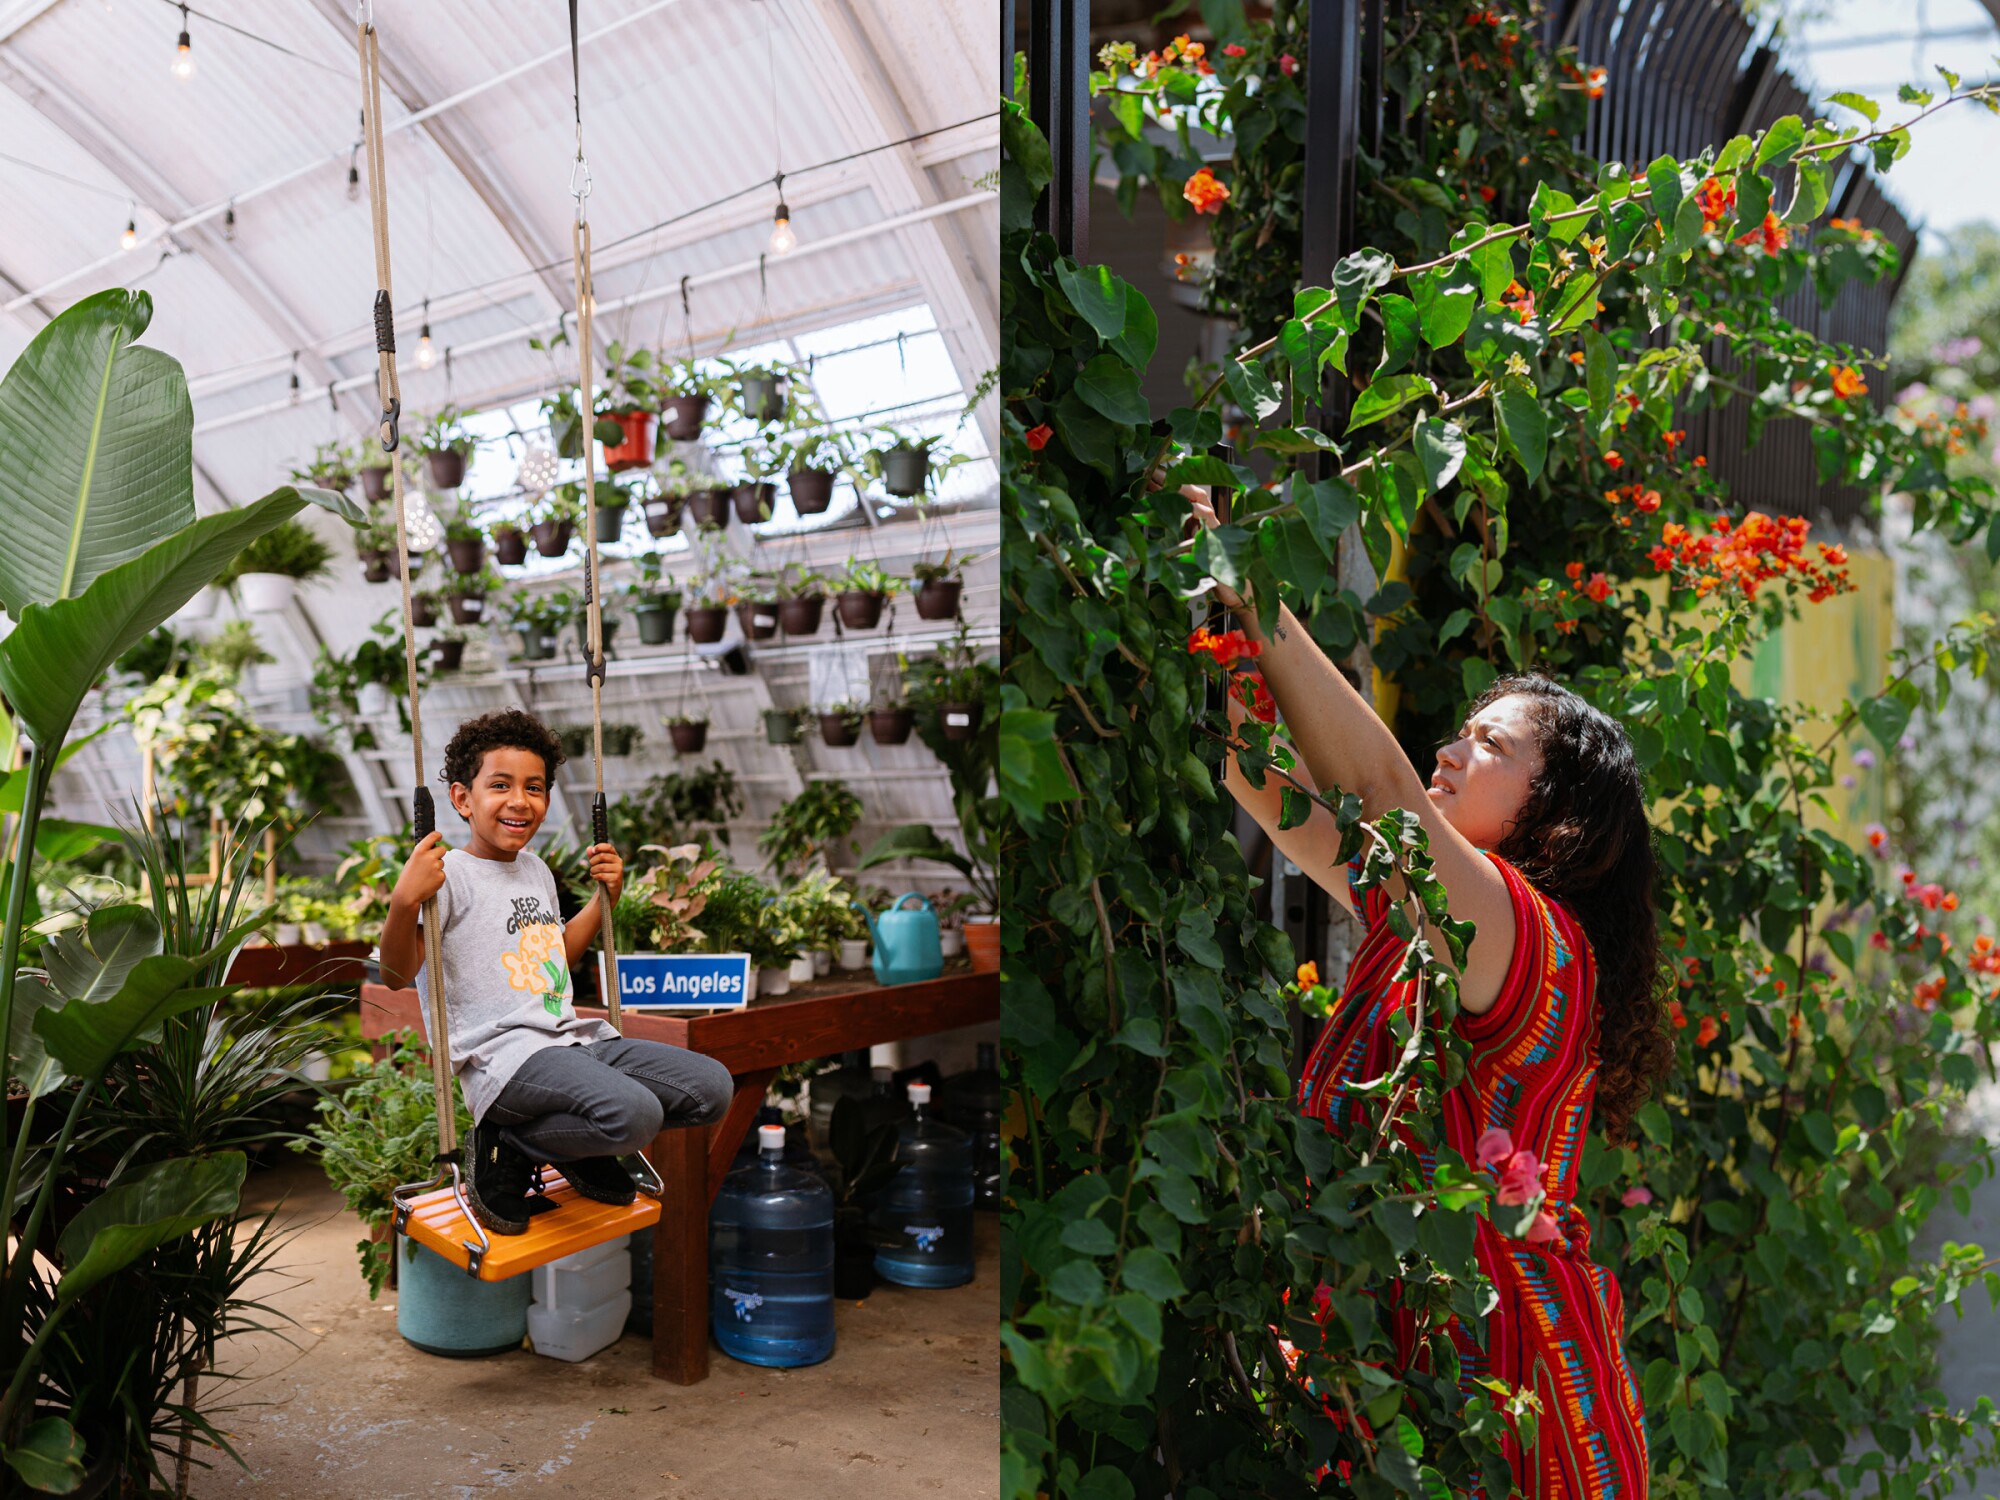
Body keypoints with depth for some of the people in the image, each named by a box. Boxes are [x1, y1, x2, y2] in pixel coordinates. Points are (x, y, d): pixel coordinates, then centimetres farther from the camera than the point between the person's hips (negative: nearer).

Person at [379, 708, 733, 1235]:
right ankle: (506, 1149, -5)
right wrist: (405, 901, -29)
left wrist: (606, 897, 25)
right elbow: (396, 974, -14)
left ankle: (582, 1149, 12)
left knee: (712, 1086, -5)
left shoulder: (536, 869, 19)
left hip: (573, 1038, 8)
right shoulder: (451, 875, -7)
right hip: (503, 1054, -8)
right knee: (635, 1113, -33)